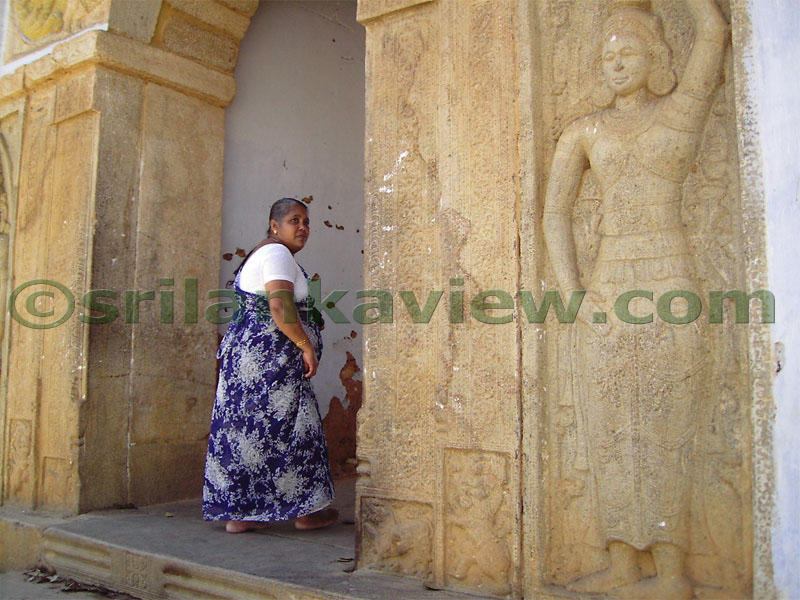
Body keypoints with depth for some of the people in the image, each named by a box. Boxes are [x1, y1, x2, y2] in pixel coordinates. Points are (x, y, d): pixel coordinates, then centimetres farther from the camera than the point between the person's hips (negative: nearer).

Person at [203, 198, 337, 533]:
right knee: (287, 429, -1)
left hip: (245, 352, 10)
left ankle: (238, 513, 13)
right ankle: (304, 511, 10)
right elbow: (280, 308, -23)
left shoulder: (260, 254, 21)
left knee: (244, 429, 9)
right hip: (270, 357, -10)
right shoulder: (277, 254, -12)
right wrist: (307, 347, -15)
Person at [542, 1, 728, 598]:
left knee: (663, 426, -3)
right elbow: (555, 211, 10)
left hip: (667, 279, -4)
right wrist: (571, 288, -1)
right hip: (606, 285, 4)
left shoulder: (683, 109, 5)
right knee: (611, 425, 4)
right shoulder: (586, 131, 13)